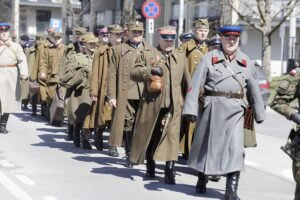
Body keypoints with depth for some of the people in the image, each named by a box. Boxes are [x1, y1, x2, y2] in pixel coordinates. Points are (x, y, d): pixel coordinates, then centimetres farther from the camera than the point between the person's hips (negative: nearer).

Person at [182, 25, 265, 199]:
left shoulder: (246, 61, 10)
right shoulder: (209, 58, 2)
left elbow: (254, 89, 14)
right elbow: (195, 85, -4)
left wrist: (259, 114, 16)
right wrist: (190, 109, -13)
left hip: (236, 110, 1)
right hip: (212, 107, -1)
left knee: (235, 148, -9)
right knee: (207, 144, 12)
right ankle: (202, 181, 34)